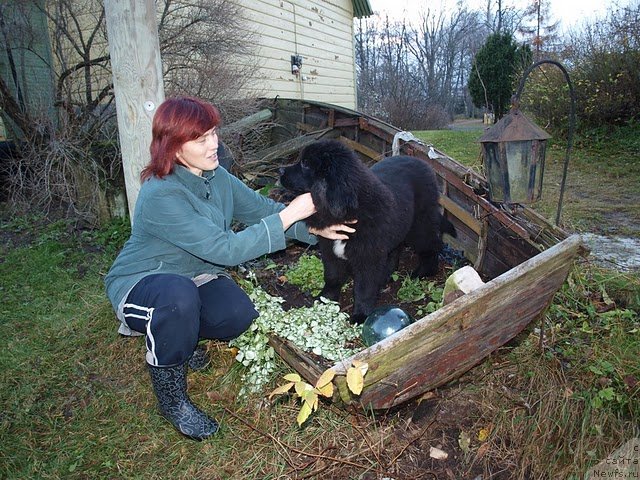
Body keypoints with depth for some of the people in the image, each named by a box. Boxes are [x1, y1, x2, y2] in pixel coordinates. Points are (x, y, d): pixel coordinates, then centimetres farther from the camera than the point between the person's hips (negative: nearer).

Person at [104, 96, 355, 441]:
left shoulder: (217, 177, -7)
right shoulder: (160, 195, -31)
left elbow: (263, 208, -3)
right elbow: (226, 249, -34)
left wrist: (315, 228, -16)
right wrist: (289, 215, -32)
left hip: (191, 276, 7)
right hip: (139, 283, -6)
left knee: (239, 315, -19)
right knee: (180, 294, -39)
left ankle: (164, 331, 13)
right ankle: (171, 397, -14)